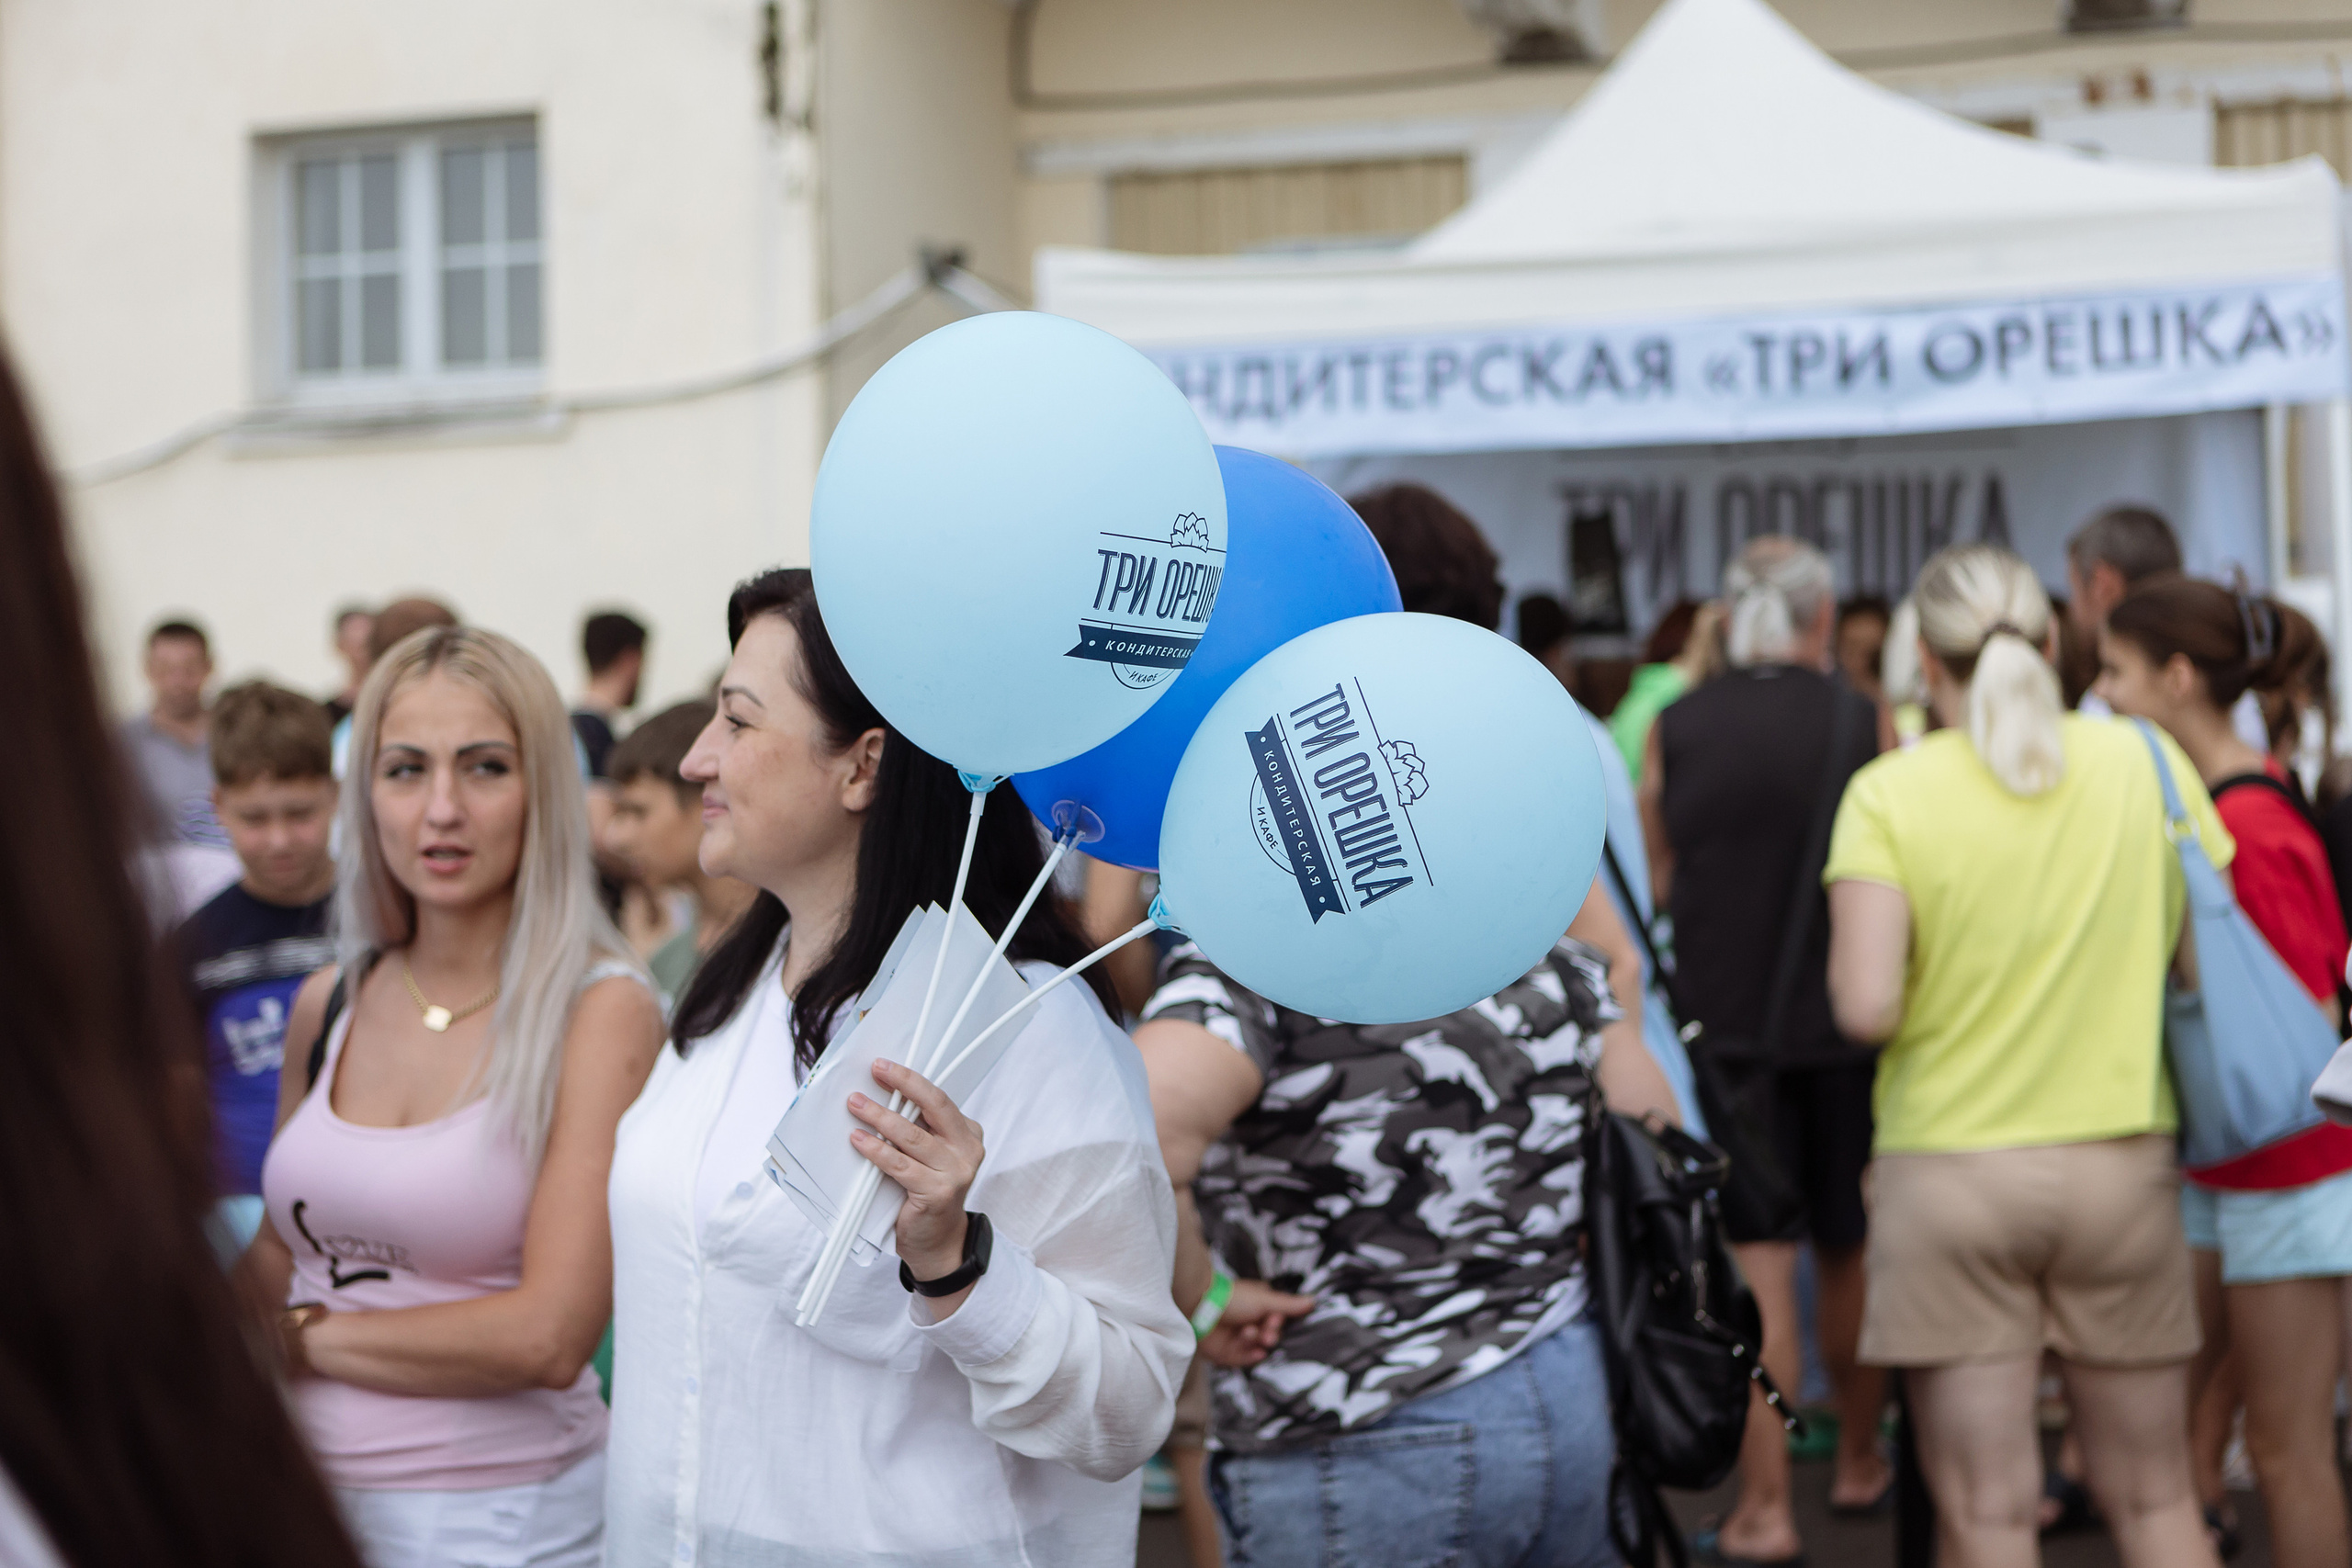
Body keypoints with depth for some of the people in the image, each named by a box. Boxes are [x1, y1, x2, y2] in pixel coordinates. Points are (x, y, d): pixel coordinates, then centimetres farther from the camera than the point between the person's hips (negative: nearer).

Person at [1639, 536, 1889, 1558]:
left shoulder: (1675, 729, -3)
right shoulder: (1866, 725, -5)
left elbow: (1652, 886, 7)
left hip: (1724, 1024, 0)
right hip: (1842, 1023, 1)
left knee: (1757, 1269, 1)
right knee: (1849, 1254, 17)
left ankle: (1763, 1509, -3)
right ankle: (1859, 1461, 33)